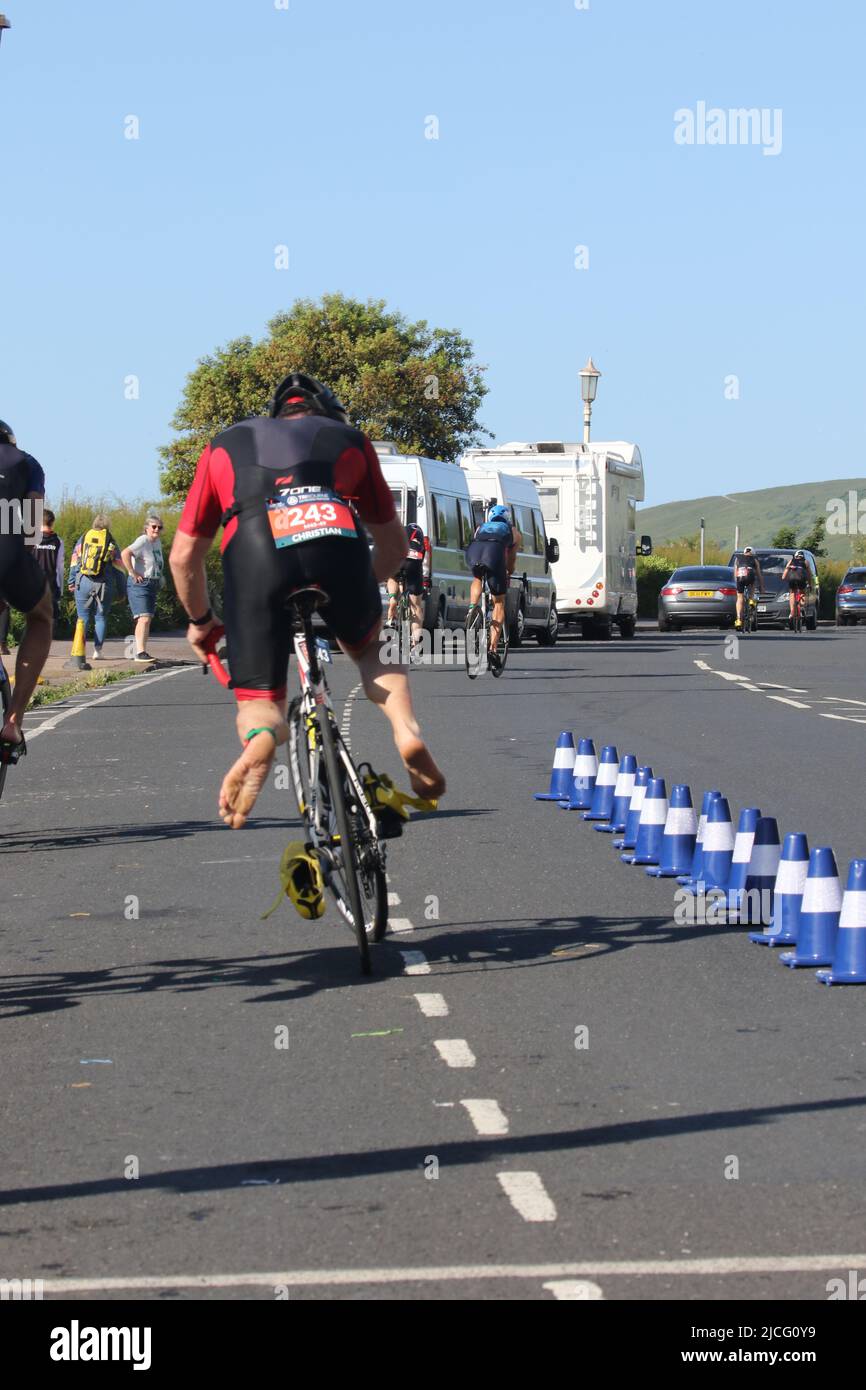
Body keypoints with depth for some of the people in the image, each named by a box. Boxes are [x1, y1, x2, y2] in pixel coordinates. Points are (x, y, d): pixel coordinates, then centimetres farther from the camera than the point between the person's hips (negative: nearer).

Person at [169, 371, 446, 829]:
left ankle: (260, 739, -28)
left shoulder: (225, 446, 35)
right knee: (369, 646, 31)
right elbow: (394, 545, 38)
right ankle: (408, 734, 3)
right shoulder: (348, 440, 34)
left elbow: (183, 556, 32)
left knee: (258, 701, 10)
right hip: (336, 547, 1)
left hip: (253, 557, -1)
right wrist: (359, 589, 56)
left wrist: (200, 620, 48)